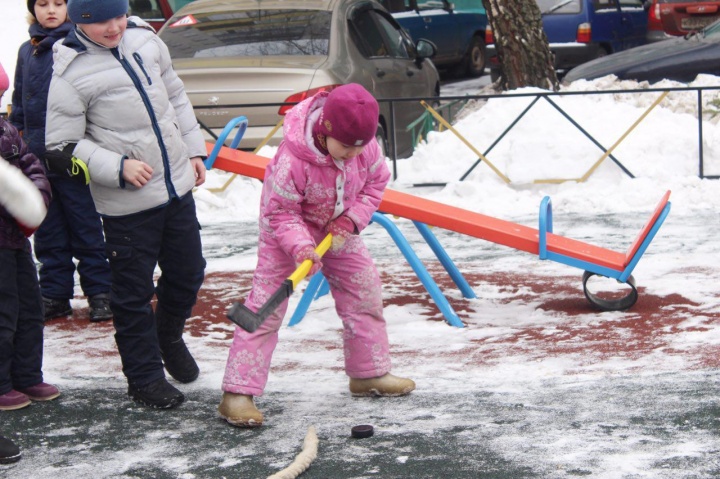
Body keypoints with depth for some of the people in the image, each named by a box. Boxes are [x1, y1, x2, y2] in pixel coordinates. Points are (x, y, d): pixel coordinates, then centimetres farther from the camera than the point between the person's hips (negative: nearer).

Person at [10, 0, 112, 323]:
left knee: (86, 228, 2)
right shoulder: (27, 51, 10)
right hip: (37, 158, 5)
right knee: (48, 233, 11)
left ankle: (99, 292, 11)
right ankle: (54, 294, 19)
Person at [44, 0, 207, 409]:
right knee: (134, 292, 4)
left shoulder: (145, 40, 1)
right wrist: (118, 168, -20)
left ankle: (169, 337, 46)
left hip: (177, 186, 6)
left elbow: (175, 95, 17)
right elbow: (62, 149, -13)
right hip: (126, 205, -6)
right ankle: (144, 377, 21)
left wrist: (194, 148, 15)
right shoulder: (71, 74, -16)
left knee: (188, 273, 18)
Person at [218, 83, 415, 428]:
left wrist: (352, 219, -16)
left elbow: (376, 181, -3)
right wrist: (300, 247, -43)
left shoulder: (365, 147, -20)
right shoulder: (291, 160, -37)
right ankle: (238, 393, -11)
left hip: (337, 230, 6)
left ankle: (369, 373, 27)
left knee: (366, 292, 9)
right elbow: (279, 213, -28)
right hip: (287, 230, -6)